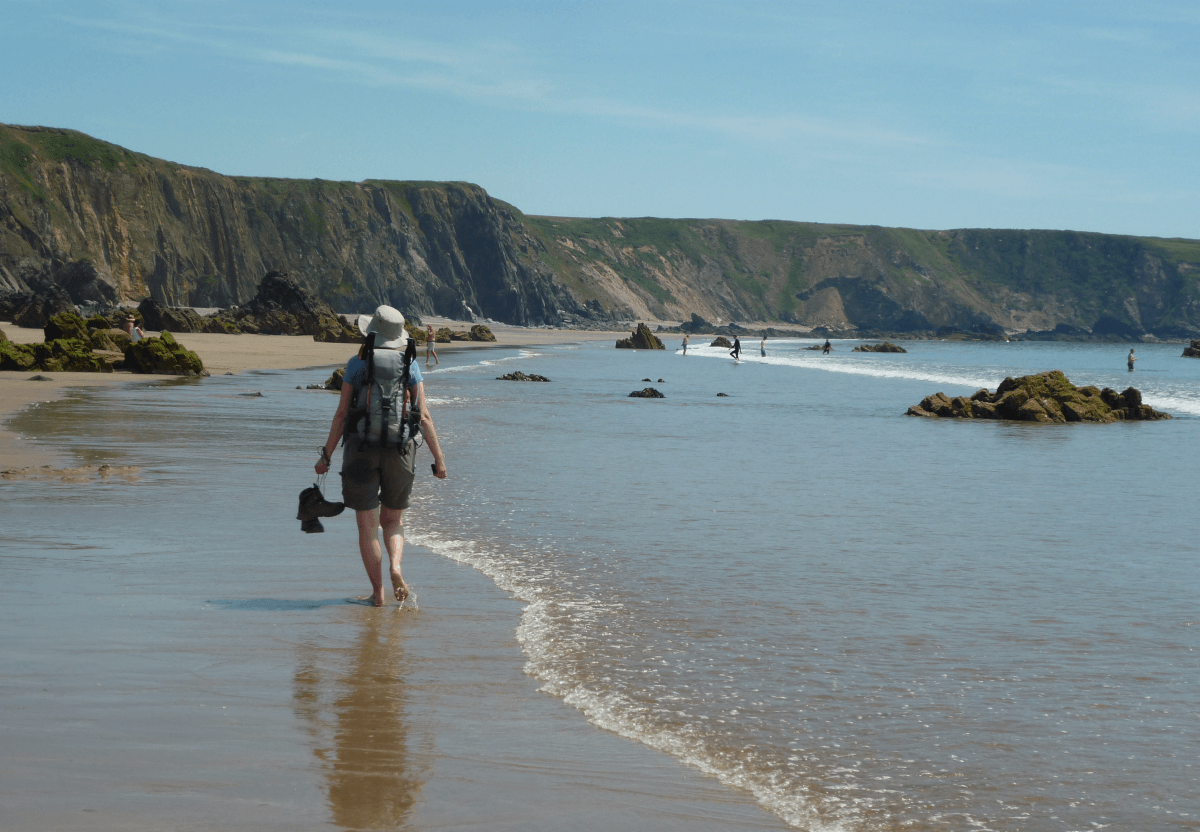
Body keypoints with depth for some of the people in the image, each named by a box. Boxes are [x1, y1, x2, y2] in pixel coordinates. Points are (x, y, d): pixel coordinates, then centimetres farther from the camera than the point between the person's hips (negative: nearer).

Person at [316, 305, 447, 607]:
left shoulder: (356, 364, -2)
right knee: (393, 520, 18)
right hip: (399, 452, 2)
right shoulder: (409, 366, 1)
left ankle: (377, 592, 4)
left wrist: (326, 455, 4)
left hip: (361, 452, -1)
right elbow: (424, 416, -3)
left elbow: (342, 413, -3)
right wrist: (439, 459, 2)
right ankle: (395, 566, -9)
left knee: (367, 526, 6)